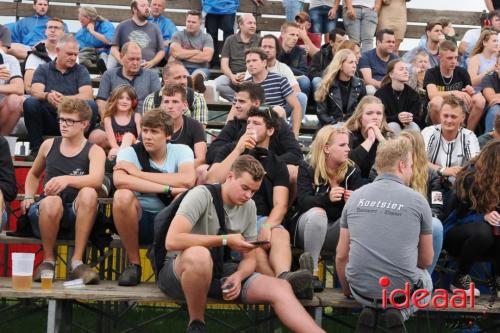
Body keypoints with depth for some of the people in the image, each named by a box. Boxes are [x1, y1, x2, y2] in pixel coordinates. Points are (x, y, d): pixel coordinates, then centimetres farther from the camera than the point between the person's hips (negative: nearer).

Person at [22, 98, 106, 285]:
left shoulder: (94, 151, 4)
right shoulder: (49, 145, 14)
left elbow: (96, 179, -18)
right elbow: (33, 174, 33)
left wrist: (68, 180, -35)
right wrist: (28, 197, 14)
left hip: (77, 218, -1)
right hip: (45, 214, 1)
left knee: (89, 193, -35)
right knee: (51, 201, -36)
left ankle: (77, 261, -26)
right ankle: (48, 260, -13)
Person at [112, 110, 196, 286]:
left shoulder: (181, 151, 0)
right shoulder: (130, 153, -2)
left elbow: (188, 180, -22)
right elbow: (119, 181, -25)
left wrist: (138, 173, -18)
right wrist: (168, 189, -27)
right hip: (139, 221, 0)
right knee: (123, 196, -29)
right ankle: (134, 264, -11)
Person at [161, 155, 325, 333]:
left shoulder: (249, 207, 4)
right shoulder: (202, 195, -15)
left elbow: (249, 258, 8)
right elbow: (172, 241, -28)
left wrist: (238, 276, -17)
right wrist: (225, 240, -22)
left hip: (219, 271, 5)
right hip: (179, 270, -5)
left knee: (280, 288, -17)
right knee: (199, 254, -41)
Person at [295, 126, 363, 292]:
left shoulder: (352, 170, 4)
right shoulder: (307, 169, -5)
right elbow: (303, 202, -19)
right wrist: (327, 197, -39)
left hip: (336, 232, 3)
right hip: (308, 228, -2)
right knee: (317, 213, -36)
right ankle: (311, 273, -28)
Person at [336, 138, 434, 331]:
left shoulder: (355, 197, 3)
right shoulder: (417, 200, -3)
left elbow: (341, 255, 6)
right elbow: (426, 260, 6)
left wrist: (347, 290, 25)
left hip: (360, 289, 3)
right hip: (403, 289, -2)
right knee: (426, 280, 31)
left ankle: (369, 309, 4)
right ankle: (401, 312, 0)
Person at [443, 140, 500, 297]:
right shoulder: (471, 179, -19)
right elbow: (461, 215, -16)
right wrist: (484, 217, -33)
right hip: (455, 233, -5)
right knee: (481, 231, -38)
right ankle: (460, 278, -19)